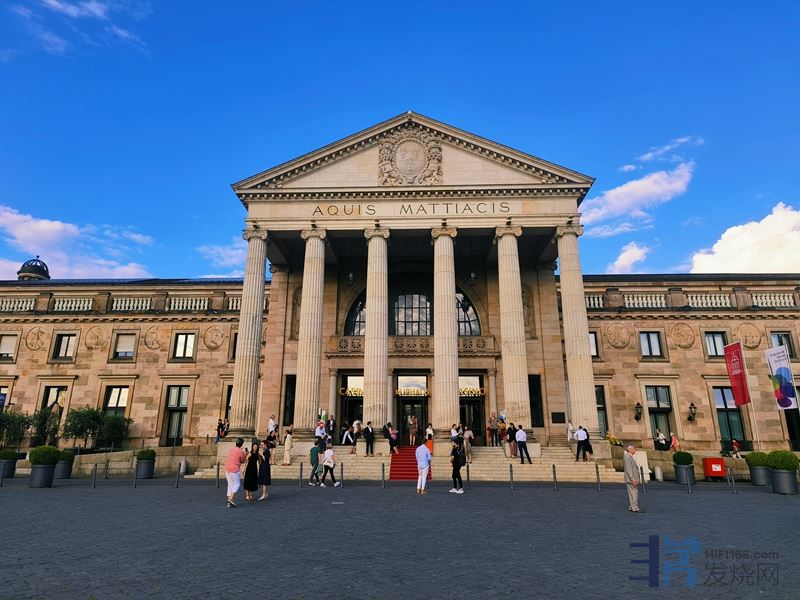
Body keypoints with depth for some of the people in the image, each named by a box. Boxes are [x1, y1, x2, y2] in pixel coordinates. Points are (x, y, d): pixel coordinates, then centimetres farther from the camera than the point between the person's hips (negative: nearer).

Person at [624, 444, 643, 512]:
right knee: (634, 493, -10)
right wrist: (632, 479, -24)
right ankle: (635, 508, -9)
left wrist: (635, 479, 19)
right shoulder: (627, 457, -15)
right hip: (631, 479, -10)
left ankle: (631, 507, 16)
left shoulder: (630, 457, 18)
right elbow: (628, 469, -21)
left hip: (633, 479, 10)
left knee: (632, 493, 12)